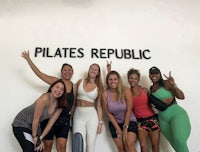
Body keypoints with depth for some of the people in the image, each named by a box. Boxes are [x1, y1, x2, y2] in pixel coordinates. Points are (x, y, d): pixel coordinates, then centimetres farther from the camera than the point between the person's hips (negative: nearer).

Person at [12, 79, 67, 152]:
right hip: (21, 123, -7)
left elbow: (50, 123, -6)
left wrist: (40, 138, -8)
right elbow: (36, 118, -23)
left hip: (34, 126, 7)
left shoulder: (59, 106, -8)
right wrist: (34, 136, -13)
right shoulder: (45, 98, -28)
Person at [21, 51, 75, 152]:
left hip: (64, 119, 3)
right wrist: (28, 59, -15)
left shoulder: (74, 86, 5)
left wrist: (70, 118, 12)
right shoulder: (55, 81, -5)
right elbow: (39, 73, -11)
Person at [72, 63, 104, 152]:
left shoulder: (98, 87, 7)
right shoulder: (80, 82, 7)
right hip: (78, 115, 0)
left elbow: (99, 105, 6)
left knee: (91, 145, 1)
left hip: (92, 115, 0)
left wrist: (100, 121, 0)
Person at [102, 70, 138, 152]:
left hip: (129, 121, -2)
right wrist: (118, 129, -6)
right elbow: (108, 113, -5)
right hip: (115, 123, 2)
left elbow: (129, 110, -12)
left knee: (129, 144, -19)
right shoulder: (105, 94, -10)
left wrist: (125, 128, -12)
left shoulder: (126, 91, -15)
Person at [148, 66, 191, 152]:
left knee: (179, 141, -26)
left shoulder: (166, 83, -6)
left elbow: (181, 97, -14)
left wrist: (173, 85, -27)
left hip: (177, 113, -5)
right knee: (175, 145, 5)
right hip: (163, 119, 5)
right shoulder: (150, 89, 11)